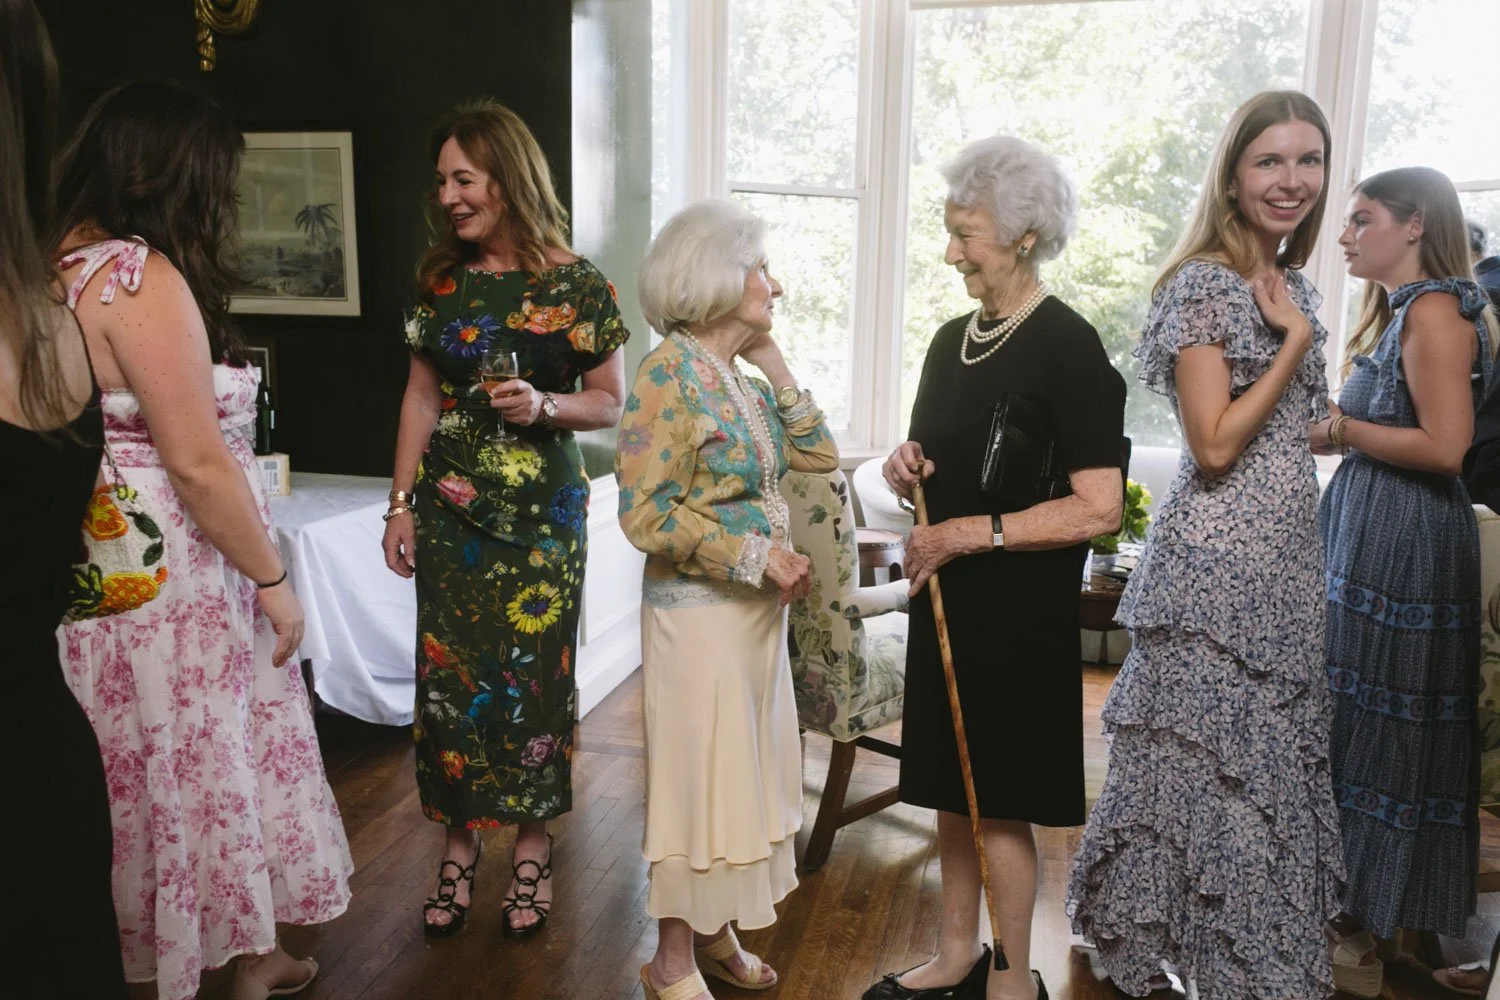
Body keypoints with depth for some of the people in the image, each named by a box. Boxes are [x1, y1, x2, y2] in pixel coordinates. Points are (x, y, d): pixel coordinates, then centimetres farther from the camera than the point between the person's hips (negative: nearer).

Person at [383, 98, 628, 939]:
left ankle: (534, 847, 21)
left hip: (541, 513, -3)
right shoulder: (442, 278, 6)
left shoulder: (575, 285, -6)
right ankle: (461, 843, 24)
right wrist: (402, 504, 7)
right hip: (451, 510, 4)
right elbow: (422, 397, 11)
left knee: (532, 674, 2)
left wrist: (544, 407, -20)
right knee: (449, 673, 6)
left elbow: (613, 403, -1)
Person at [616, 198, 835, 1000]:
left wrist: (772, 363, 4)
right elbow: (645, 515, -21)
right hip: (699, 613, -8)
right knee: (698, 778, 3)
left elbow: (820, 455, 9)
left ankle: (713, 933, 34)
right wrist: (759, 555, -20)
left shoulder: (740, 378, 9)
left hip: (756, 609, 8)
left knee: (742, 773, 17)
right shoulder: (668, 375, -16)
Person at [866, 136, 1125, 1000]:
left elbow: (1099, 509, -20)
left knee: (1000, 801, 4)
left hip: (1018, 609, -7)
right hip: (946, 596, 7)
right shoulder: (953, 339, 8)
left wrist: (972, 533, -20)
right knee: (953, 788, 15)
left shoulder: (1067, 347, -14)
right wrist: (911, 469, -2)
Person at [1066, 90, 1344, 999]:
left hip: (1291, 558, 9)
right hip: (1218, 559, -9)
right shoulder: (1203, 284, -12)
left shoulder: (1297, 290, 13)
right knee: (1217, 762, 2)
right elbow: (1215, 446, -19)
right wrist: (1296, 342, -15)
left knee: (1278, 754, 16)